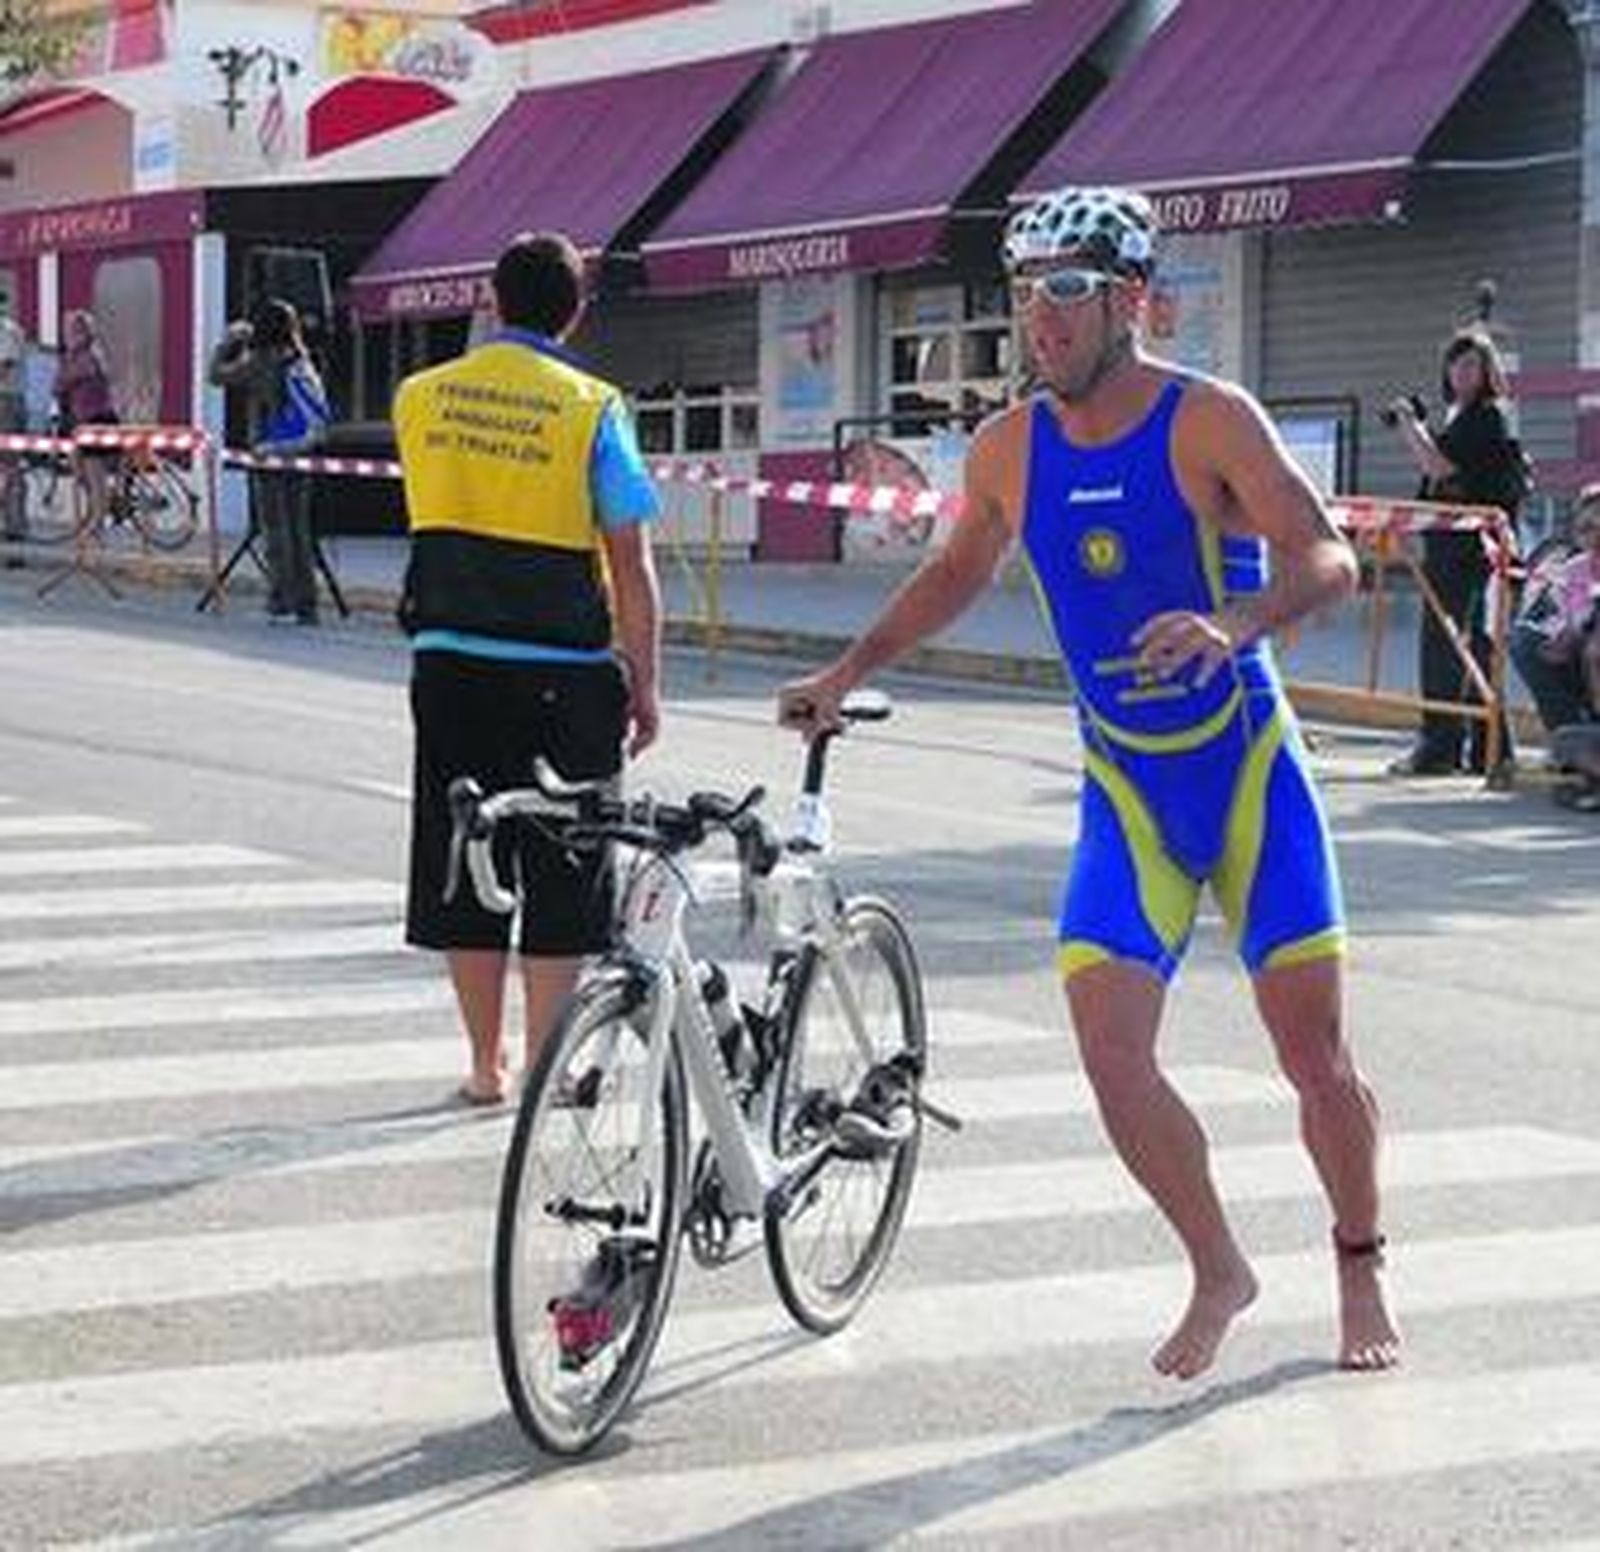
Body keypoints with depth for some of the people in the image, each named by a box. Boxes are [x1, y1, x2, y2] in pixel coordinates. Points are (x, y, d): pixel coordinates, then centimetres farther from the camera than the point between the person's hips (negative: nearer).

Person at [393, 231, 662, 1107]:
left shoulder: (419, 397, 4)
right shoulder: (589, 408, -7)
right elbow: (630, 564, -7)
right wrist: (644, 686, -1)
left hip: (449, 663, 4)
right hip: (560, 673, -3)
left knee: (463, 859, 11)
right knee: (560, 869, 6)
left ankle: (485, 1062, 18)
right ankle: (543, 1065, 7)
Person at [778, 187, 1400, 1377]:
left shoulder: (1209, 421, -12)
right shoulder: (1008, 451, 2)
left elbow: (1328, 559, -20)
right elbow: (959, 573, 21)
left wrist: (1232, 624, -39)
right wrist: (848, 673, 13)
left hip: (1253, 770, -3)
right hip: (1128, 793, 3)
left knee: (1317, 1054, 1)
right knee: (1112, 1055, -10)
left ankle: (1363, 1272, 26)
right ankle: (1219, 1273, 12)